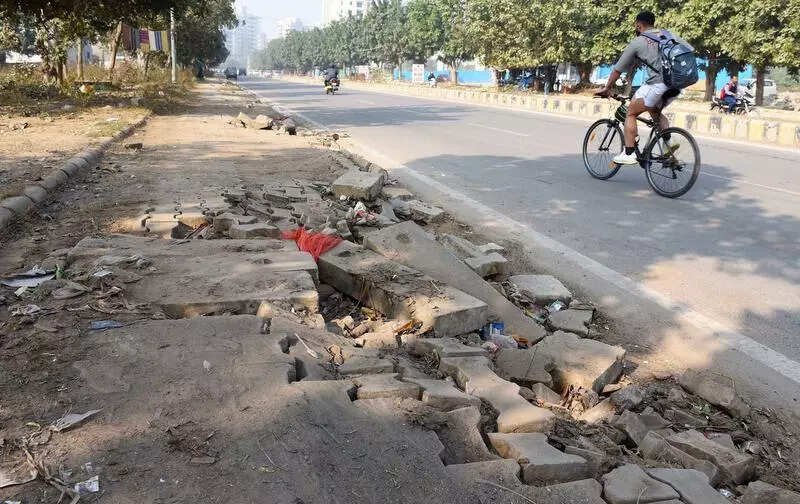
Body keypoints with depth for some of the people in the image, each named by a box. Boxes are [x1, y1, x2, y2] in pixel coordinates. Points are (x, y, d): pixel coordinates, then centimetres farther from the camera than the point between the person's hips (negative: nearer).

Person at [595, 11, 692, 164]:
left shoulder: (637, 43, 9)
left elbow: (618, 70, 14)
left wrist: (607, 89, 25)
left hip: (657, 83, -6)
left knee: (631, 113, 10)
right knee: (655, 111, 29)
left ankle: (629, 153, 1)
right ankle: (669, 142, 11)